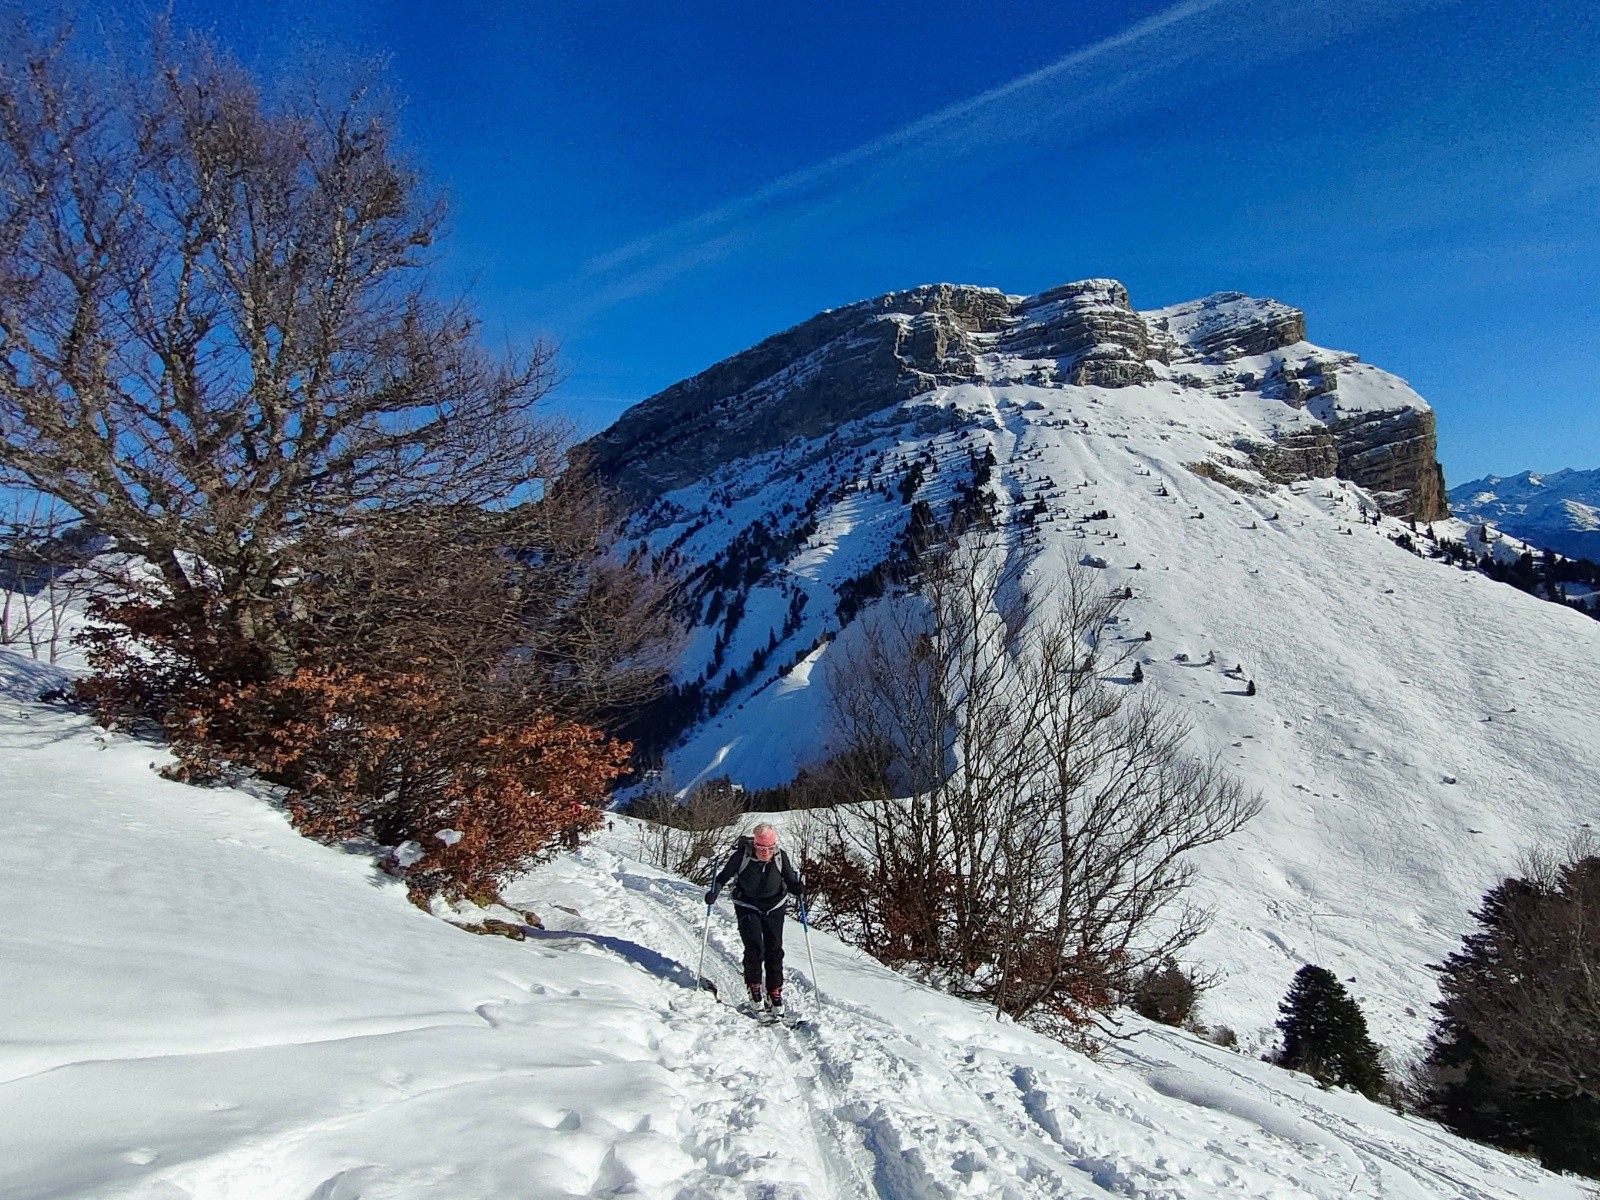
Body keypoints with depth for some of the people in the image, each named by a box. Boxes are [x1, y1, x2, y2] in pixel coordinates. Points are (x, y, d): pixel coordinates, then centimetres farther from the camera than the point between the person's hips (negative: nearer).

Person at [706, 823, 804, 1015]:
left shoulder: (780, 857, -15)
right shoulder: (742, 855, -21)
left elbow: (791, 879, -4)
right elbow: (724, 875, -9)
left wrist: (798, 889, -24)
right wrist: (714, 891, -23)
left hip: (774, 907, 2)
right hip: (748, 907, -2)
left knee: (774, 950, 0)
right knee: (754, 949, -10)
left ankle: (775, 992, 13)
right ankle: (754, 988, 11)